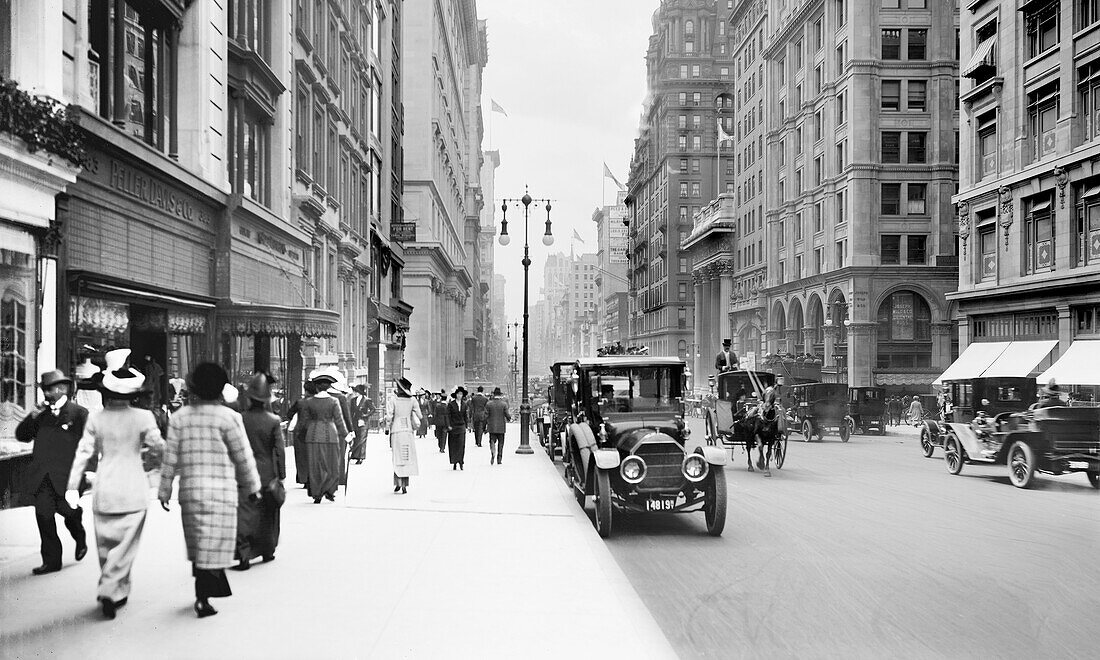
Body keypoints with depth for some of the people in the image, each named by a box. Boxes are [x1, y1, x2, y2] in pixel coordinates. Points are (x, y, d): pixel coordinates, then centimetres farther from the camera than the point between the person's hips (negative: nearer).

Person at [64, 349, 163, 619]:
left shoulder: (95, 418, -3)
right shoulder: (143, 417, -10)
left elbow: (83, 453, -2)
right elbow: (159, 448, -4)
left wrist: (73, 485, 4)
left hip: (104, 490, 2)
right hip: (133, 490, -2)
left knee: (106, 544, 17)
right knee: (125, 544, 5)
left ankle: (119, 591, 26)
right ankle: (109, 590, -8)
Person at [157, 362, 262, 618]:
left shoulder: (180, 417, 2)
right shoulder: (228, 417, -9)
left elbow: (170, 458, 4)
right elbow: (243, 457, -3)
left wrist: (164, 490, 14)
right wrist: (252, 487, 10)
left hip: (190, 491, 4)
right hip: (221, 491, -4)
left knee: (198, 543, 17)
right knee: (214, 546, -1)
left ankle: (205, 589, 27)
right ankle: (203, 596, -8)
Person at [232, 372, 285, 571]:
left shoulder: (240, 419, -8)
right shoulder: (273, 421, -7)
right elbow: (279, 450, -6)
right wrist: (281, 475, 3)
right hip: (267, 474, 1)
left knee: (244, 514, 0)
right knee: (267, 514, 17)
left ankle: (244, 556, -8)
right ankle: (267, 551, 28)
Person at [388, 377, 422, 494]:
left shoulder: (393, 400, -9)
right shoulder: (412, 400, 0)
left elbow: (389, 417, -14)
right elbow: (419, 416, 3)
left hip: (396, 431, -3)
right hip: (408, 431, 3)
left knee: (398, 458, 4)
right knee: (407, 458, 8)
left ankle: (398, 483, -7)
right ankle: (404, 485, 8)